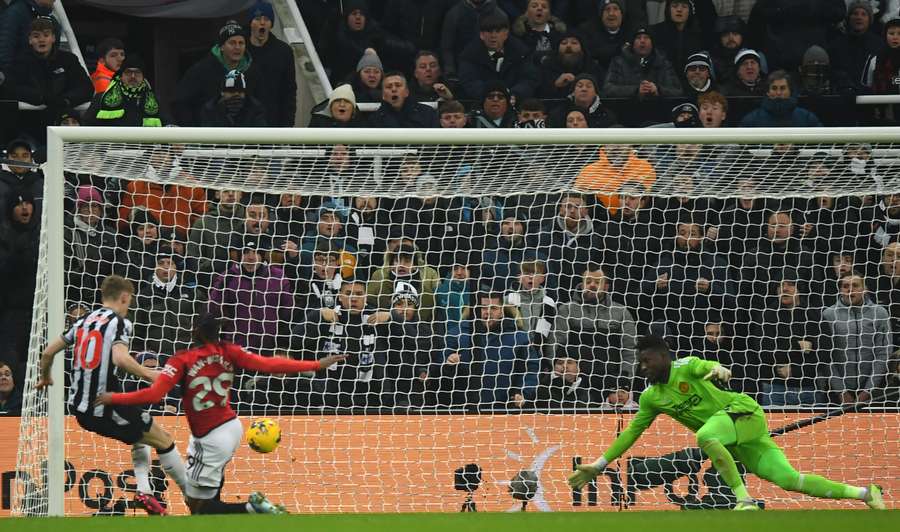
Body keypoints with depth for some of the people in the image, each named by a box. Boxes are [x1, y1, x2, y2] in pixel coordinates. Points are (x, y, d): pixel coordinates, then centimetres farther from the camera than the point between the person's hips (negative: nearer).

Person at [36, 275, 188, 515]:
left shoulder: (84, 322, 12)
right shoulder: (119, 322, -8)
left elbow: (48, 351, 14)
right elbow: (120, 358, -26)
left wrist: (45, 377, 32)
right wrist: (149, 375, -16)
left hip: (80, 408, 7)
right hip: (106, 409, -7)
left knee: (140, 436, 27)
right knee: (164, 441, 8)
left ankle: (144, 490, 11)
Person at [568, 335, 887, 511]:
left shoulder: (686, 368, -10)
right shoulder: (651, 398, 10)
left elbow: (707, 366, -30)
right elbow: (631, 432, 16)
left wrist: (718, 370, -55)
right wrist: (599, 465, 12)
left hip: (746, 414, -6)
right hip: (733, 444, 6)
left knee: (705, 435, -34)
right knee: (788, 479, -9)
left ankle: (745, 501, -29)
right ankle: (863, 493, -3)